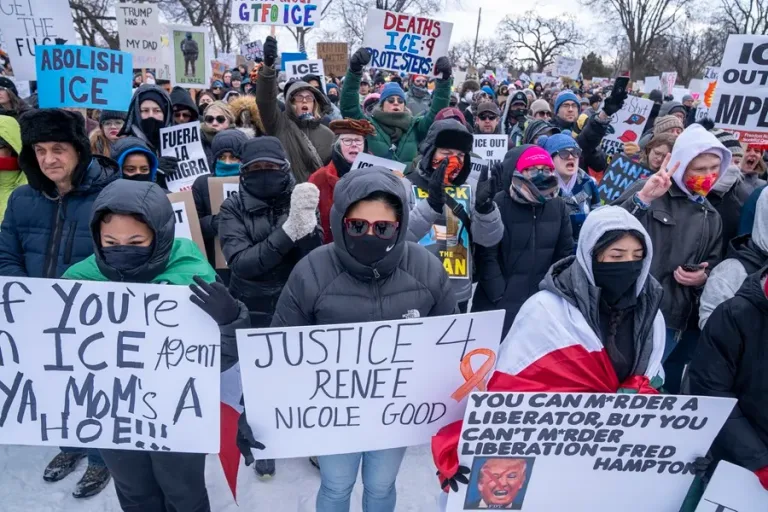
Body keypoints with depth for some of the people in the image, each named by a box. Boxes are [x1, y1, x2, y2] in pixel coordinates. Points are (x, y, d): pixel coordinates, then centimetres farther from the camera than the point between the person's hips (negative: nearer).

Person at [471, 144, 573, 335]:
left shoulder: (559, 206, 6)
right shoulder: (496, 205, -10)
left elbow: (565, 253, 11)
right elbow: (486, 256, -11)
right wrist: (500, 298, -13)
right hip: (499, 304, -4)